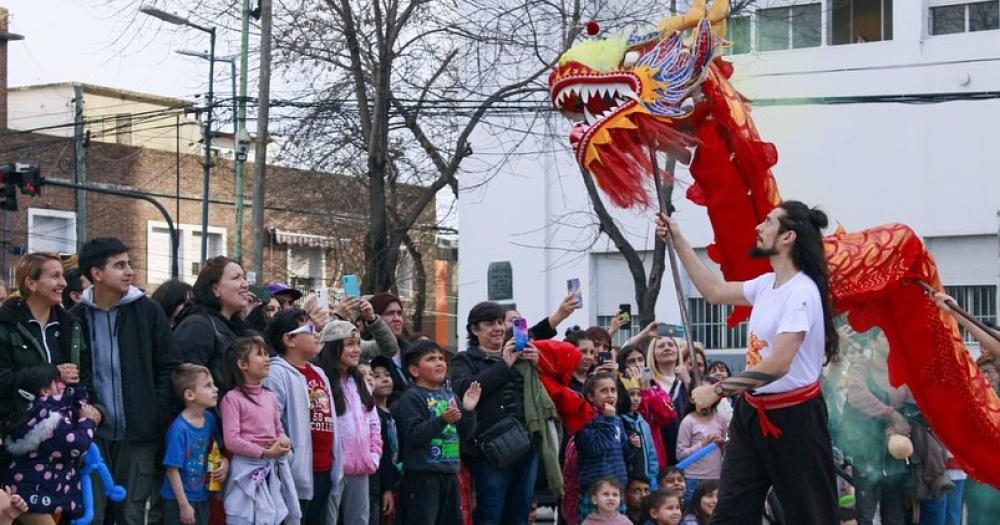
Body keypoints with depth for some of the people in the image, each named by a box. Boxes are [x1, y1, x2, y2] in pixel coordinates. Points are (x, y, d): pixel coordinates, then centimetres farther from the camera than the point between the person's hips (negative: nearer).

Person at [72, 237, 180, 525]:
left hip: (139, 435, 0)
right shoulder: (77, 316, 1)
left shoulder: (147, 311, 1)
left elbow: (169, 368, 2)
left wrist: (156, 416, -6)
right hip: (93, 433, 0)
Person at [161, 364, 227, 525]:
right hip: (178, 500, -7)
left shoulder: (209, 419, 1)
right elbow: (172, 469, -19)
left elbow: (216, 448, 17)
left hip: (202, 498, 7)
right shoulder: (179, 428, -21)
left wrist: (225, 462, -6)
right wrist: (184, 505, -17)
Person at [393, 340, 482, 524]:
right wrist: (442, 420, -31)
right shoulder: (412, 398, -10)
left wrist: (468, 411, -4)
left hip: (449, 473, 8)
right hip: (422, 474, -8)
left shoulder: (449, 395, 13)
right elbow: (414, 434, -22)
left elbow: (465, 432, 14)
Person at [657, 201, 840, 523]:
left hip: (793, 418, -9)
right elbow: (715, 291, 22)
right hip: (752, 412, 9)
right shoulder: (767, 284, 7)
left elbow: (777, 365, -26)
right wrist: (678, 240, 21)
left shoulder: (801, 292, -20)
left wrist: (718, 390, -20)